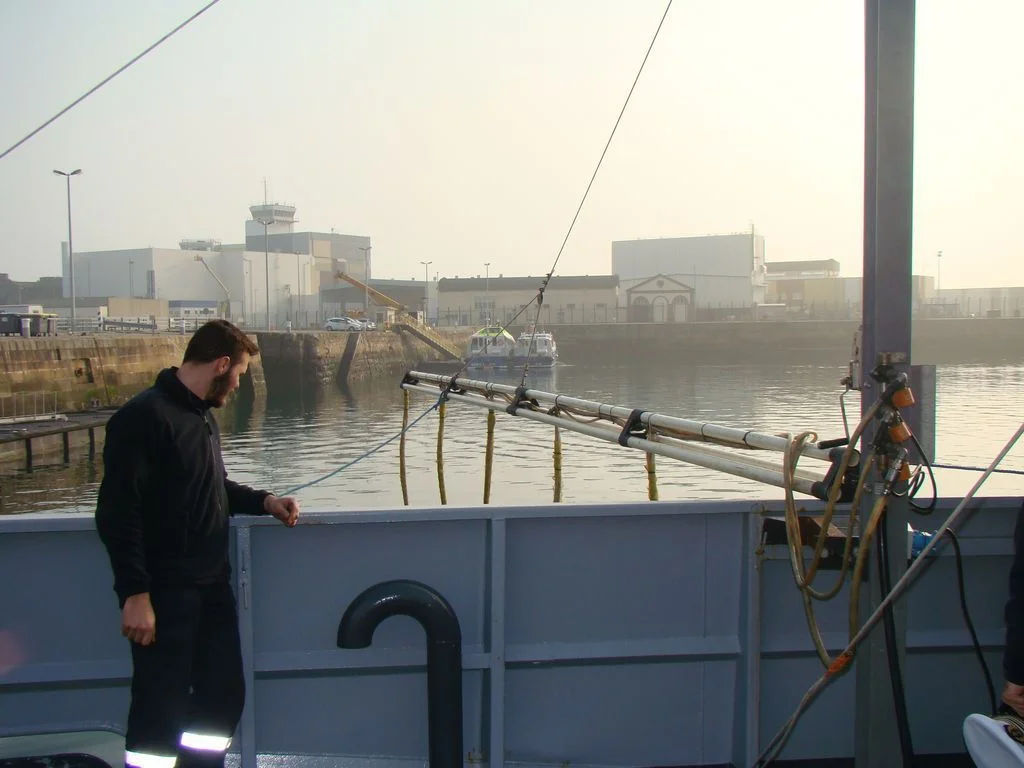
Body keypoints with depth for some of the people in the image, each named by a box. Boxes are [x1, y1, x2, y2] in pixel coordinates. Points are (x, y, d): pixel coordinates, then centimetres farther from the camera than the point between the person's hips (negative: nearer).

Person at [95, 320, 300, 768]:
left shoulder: (202, 418, 13)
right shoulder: (145, 417, -16)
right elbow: (118, 511, -20)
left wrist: (264, 501, 10)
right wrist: (135, 594, -23)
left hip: (212, 586, 9)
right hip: (163, 594, -9)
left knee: (224, 696, 15)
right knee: (161, 710, -1)